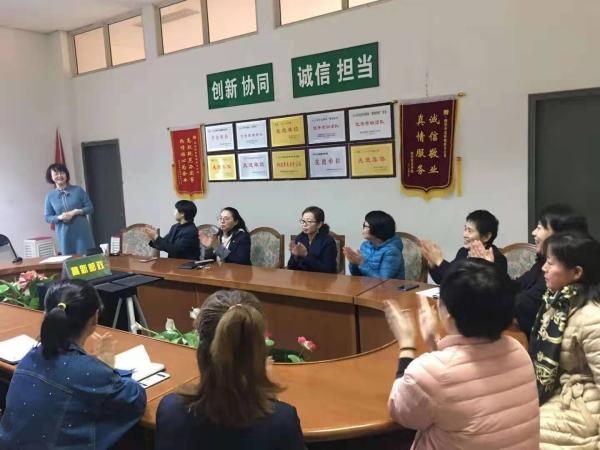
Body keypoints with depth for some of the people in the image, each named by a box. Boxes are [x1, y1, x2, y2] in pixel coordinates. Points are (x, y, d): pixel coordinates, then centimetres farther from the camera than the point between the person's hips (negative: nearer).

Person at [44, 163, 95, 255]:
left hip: (82, 232, -1)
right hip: (64, 235, 1)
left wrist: (75, 212, -14)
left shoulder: (78, 190, 0)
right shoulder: (50, 196, 4)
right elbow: (47, 217, 7)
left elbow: (90, 208, 2)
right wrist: (59, 217, -13)